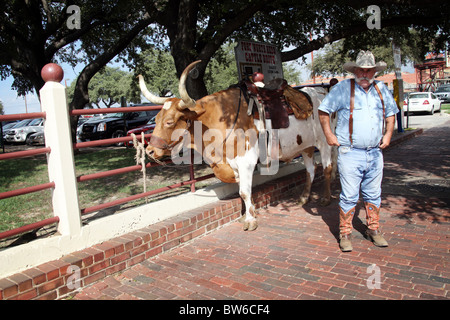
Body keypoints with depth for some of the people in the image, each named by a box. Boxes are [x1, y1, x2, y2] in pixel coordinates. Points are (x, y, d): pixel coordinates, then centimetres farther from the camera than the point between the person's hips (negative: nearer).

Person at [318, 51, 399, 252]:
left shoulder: (381, 89, 11)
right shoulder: (343, 88, -4)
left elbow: (391, 112, 24)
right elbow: (323, 110, -1)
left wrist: (388, 134, 12)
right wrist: (329, 134, -7)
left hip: (375, 153, 5)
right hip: (350, 153, -5)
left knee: (373, 195, 15)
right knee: (349, 196, -1)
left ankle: (373, 230, 31)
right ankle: (345, 233, 14)